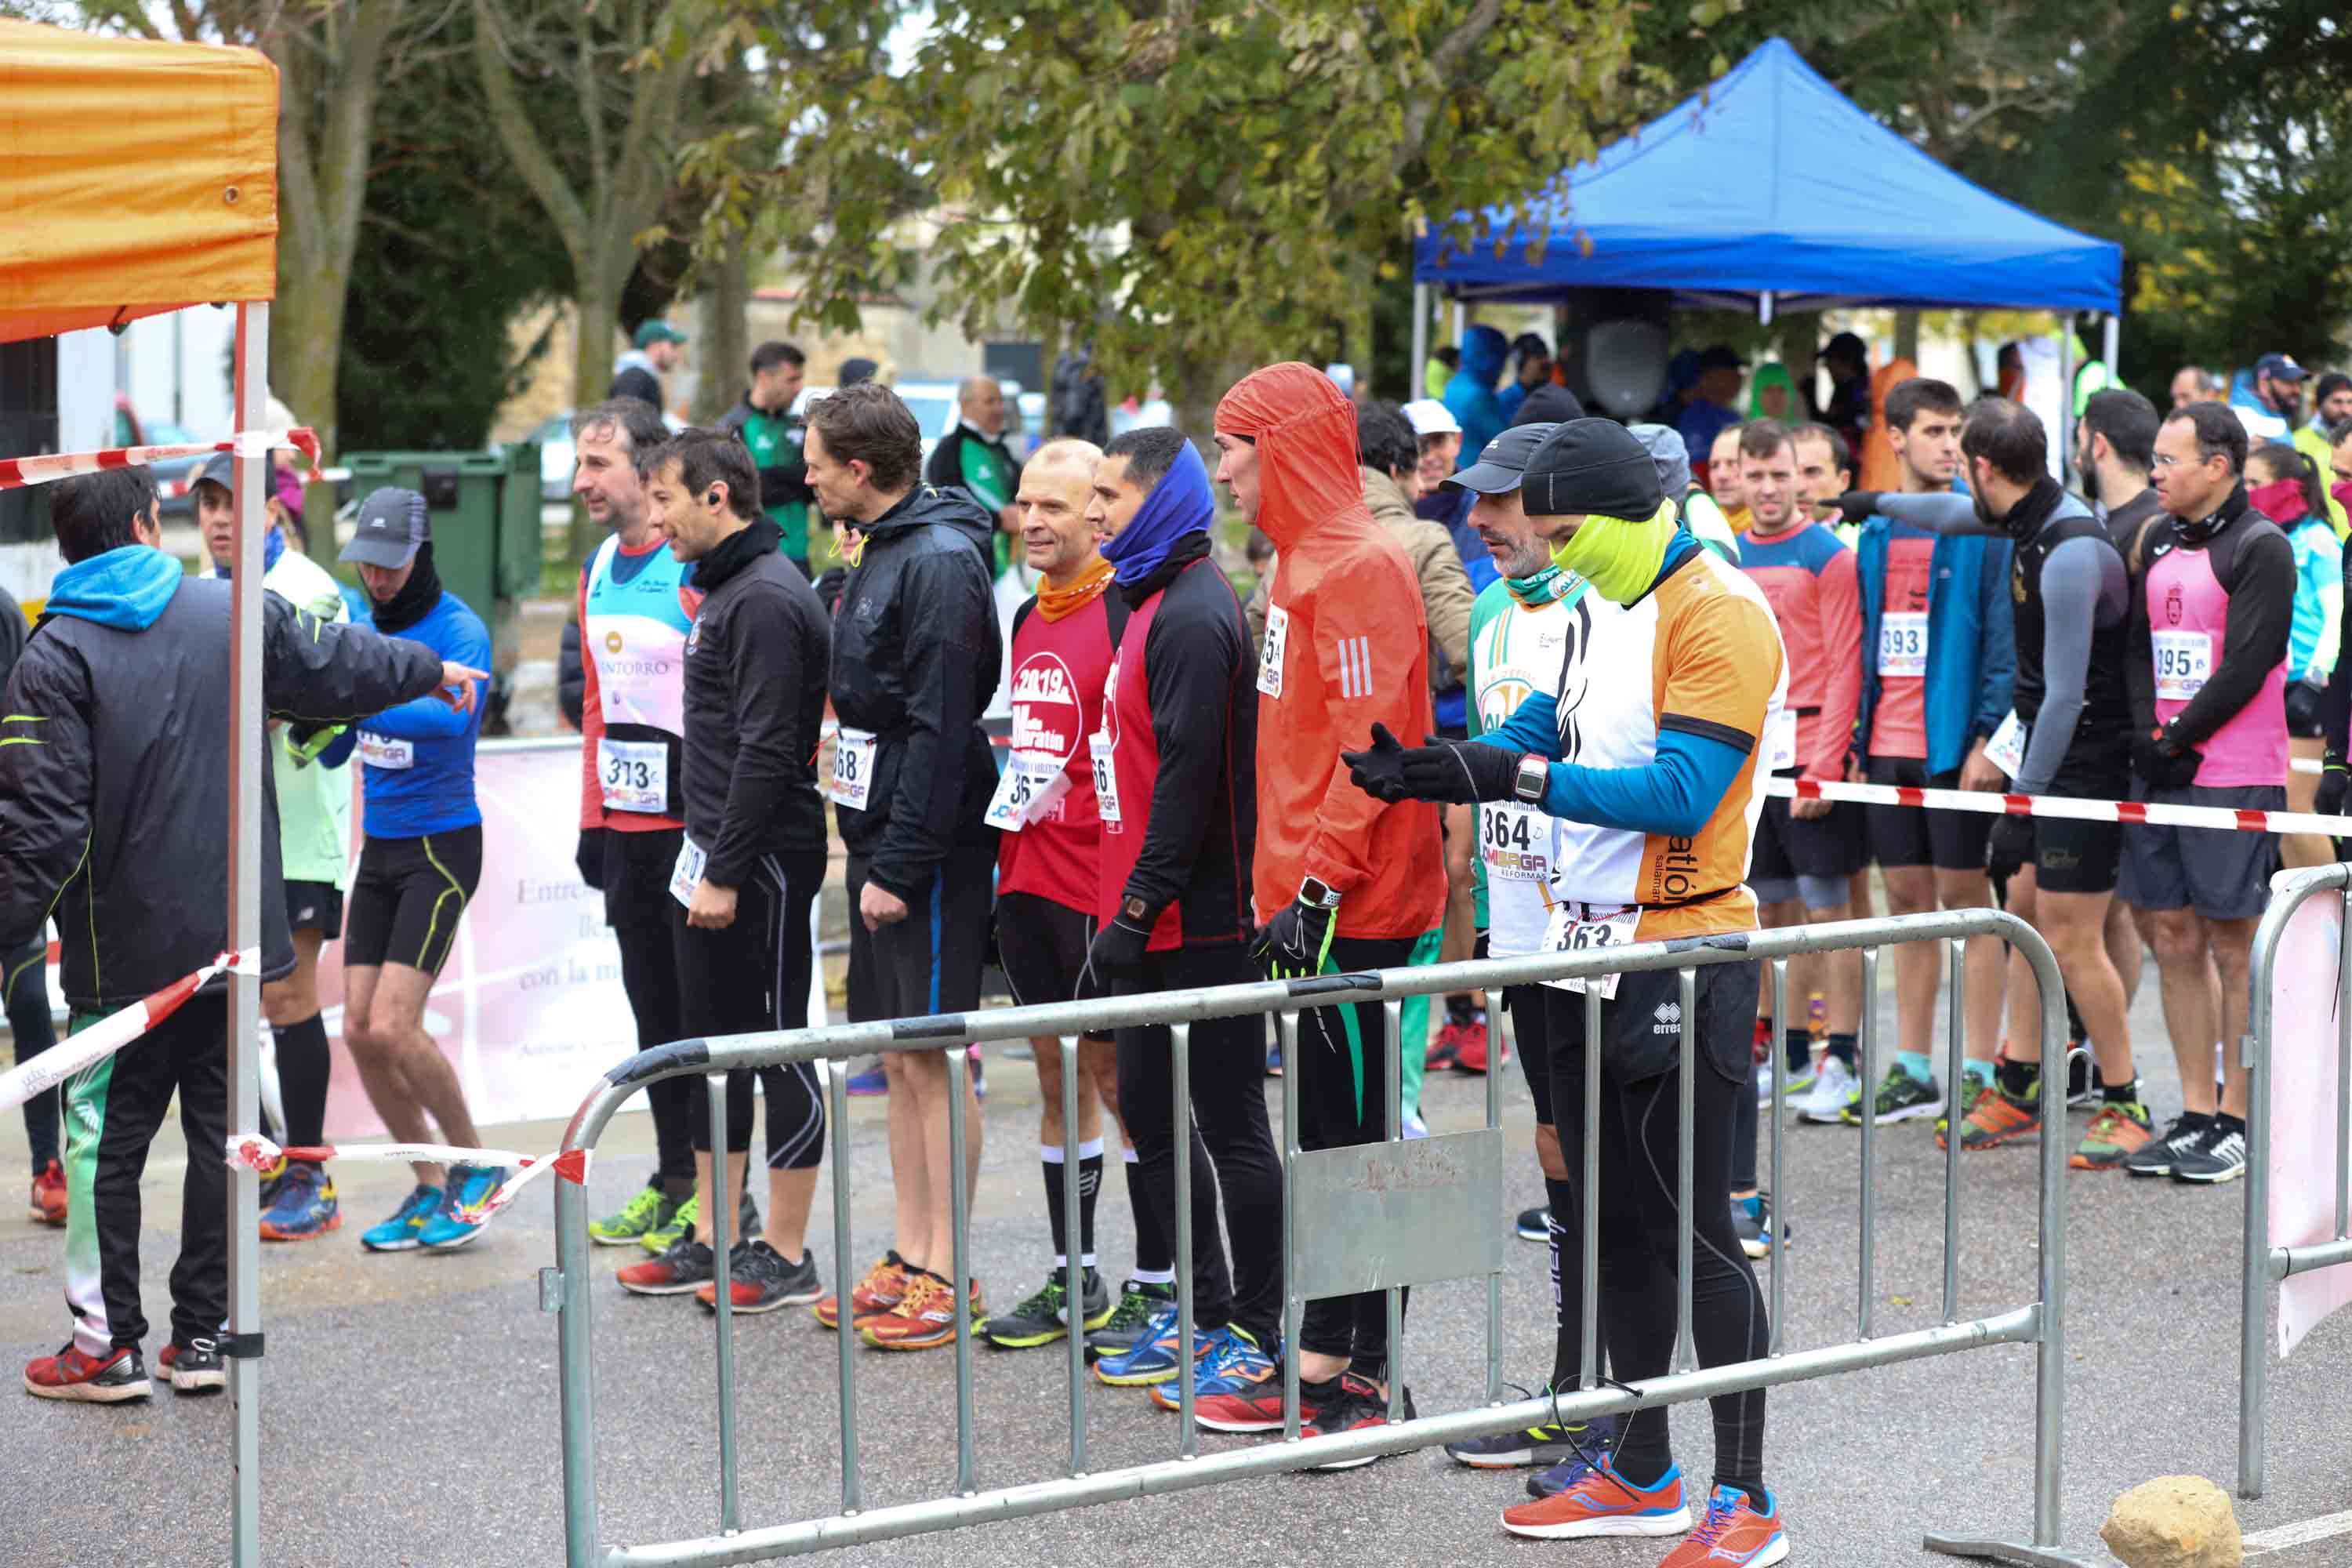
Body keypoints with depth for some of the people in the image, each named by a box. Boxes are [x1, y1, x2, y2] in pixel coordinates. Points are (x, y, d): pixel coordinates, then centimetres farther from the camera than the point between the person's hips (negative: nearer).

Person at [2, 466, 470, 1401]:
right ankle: (203, 1336, 14)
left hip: (122, 949, -4)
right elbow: (338, 664, 20)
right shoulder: (233, 615, 3)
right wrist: (431, 673, 39)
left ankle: (107, 1346, 5)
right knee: (220, 1128, 11)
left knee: (106, 1138, 3)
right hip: (233, 934, 4)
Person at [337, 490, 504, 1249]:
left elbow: (452, 715, -33)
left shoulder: (458, 629, -14)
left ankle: (476, 1168, 5)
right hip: (379, 847, 7)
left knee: (393, 1029, -14)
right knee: (360, 1031, 2)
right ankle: (429, 1187, 15)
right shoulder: (363, 625, 7)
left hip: (442, 848, -7)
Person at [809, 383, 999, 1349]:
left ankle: (949, 1277, 1)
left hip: (931, 848, -10)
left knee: (934, 1053, -4)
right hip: (880, 838, 10)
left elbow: (941, 727, -21)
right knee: (899, 1054, 12)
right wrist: (870, 850, 14)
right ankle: (911, 1258, 19)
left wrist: (901, 864, -21)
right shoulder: (881, 554, 14)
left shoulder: (939, 563, -16)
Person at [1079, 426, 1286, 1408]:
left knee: (1228, 1123, -3)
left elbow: (1189, 776, -22)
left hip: (1196, 923, -10)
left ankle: (1256, 1335, 4)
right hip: (1150, 922, 10)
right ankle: (1200, 1311, 26)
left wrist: (1140, 906, -21)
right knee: (1152, 1111, 16)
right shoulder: (1153, 606, 15)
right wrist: (1124, 910, 18)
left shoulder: (1195, 618, -17)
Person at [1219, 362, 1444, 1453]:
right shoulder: (1302, 562, 15)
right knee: (1325, 1133, 13)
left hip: (1356, 911, -10)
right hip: (1308, 899, 10)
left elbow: (1371, 749, -21)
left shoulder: (1360, 568, -15)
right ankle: (1325, 1358, 20)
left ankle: (1369, 1380, 1)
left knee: (1356, 1140, -4)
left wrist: (1316, 885, -23)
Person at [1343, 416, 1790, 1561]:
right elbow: (1535, 735, 14)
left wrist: (1516, 775, -25)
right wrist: (1420, 767, -3)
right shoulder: (1596, 610, 15)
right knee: (1613, 1224, 13)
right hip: (1586, 951, 9)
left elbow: (1680, 792, -23)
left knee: (1694, 1230, -6)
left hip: (1680, 957, -9)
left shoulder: (1716, 614, -13)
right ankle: (1640, 1475, 23)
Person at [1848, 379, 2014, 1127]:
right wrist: (1859, 736, 11)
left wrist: (1990, 737, -16)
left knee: (1966, 898, -1)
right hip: (1887, 747, 6)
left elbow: (2004, 639, -9)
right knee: (1906, 898, 11)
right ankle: (1912, 1072, 18)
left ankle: (1979, 1075, 4)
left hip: (1955, 747, -5)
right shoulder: (1875, 533, 12)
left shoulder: (1982, 530, -5)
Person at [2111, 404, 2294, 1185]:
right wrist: (2147, 736, -2)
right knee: (2175, 939, 8)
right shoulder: (2159, 542, 15)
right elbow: (2139, 646, 13)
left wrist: (2178, 740, -11)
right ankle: (2194, 1114, 15)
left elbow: (2247, 666, -14)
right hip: (2159, 769, 7)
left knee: (2233, 945, -3)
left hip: (2234, 778, -7)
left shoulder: (2260, 548, -8)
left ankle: (2236, 1122, 3)